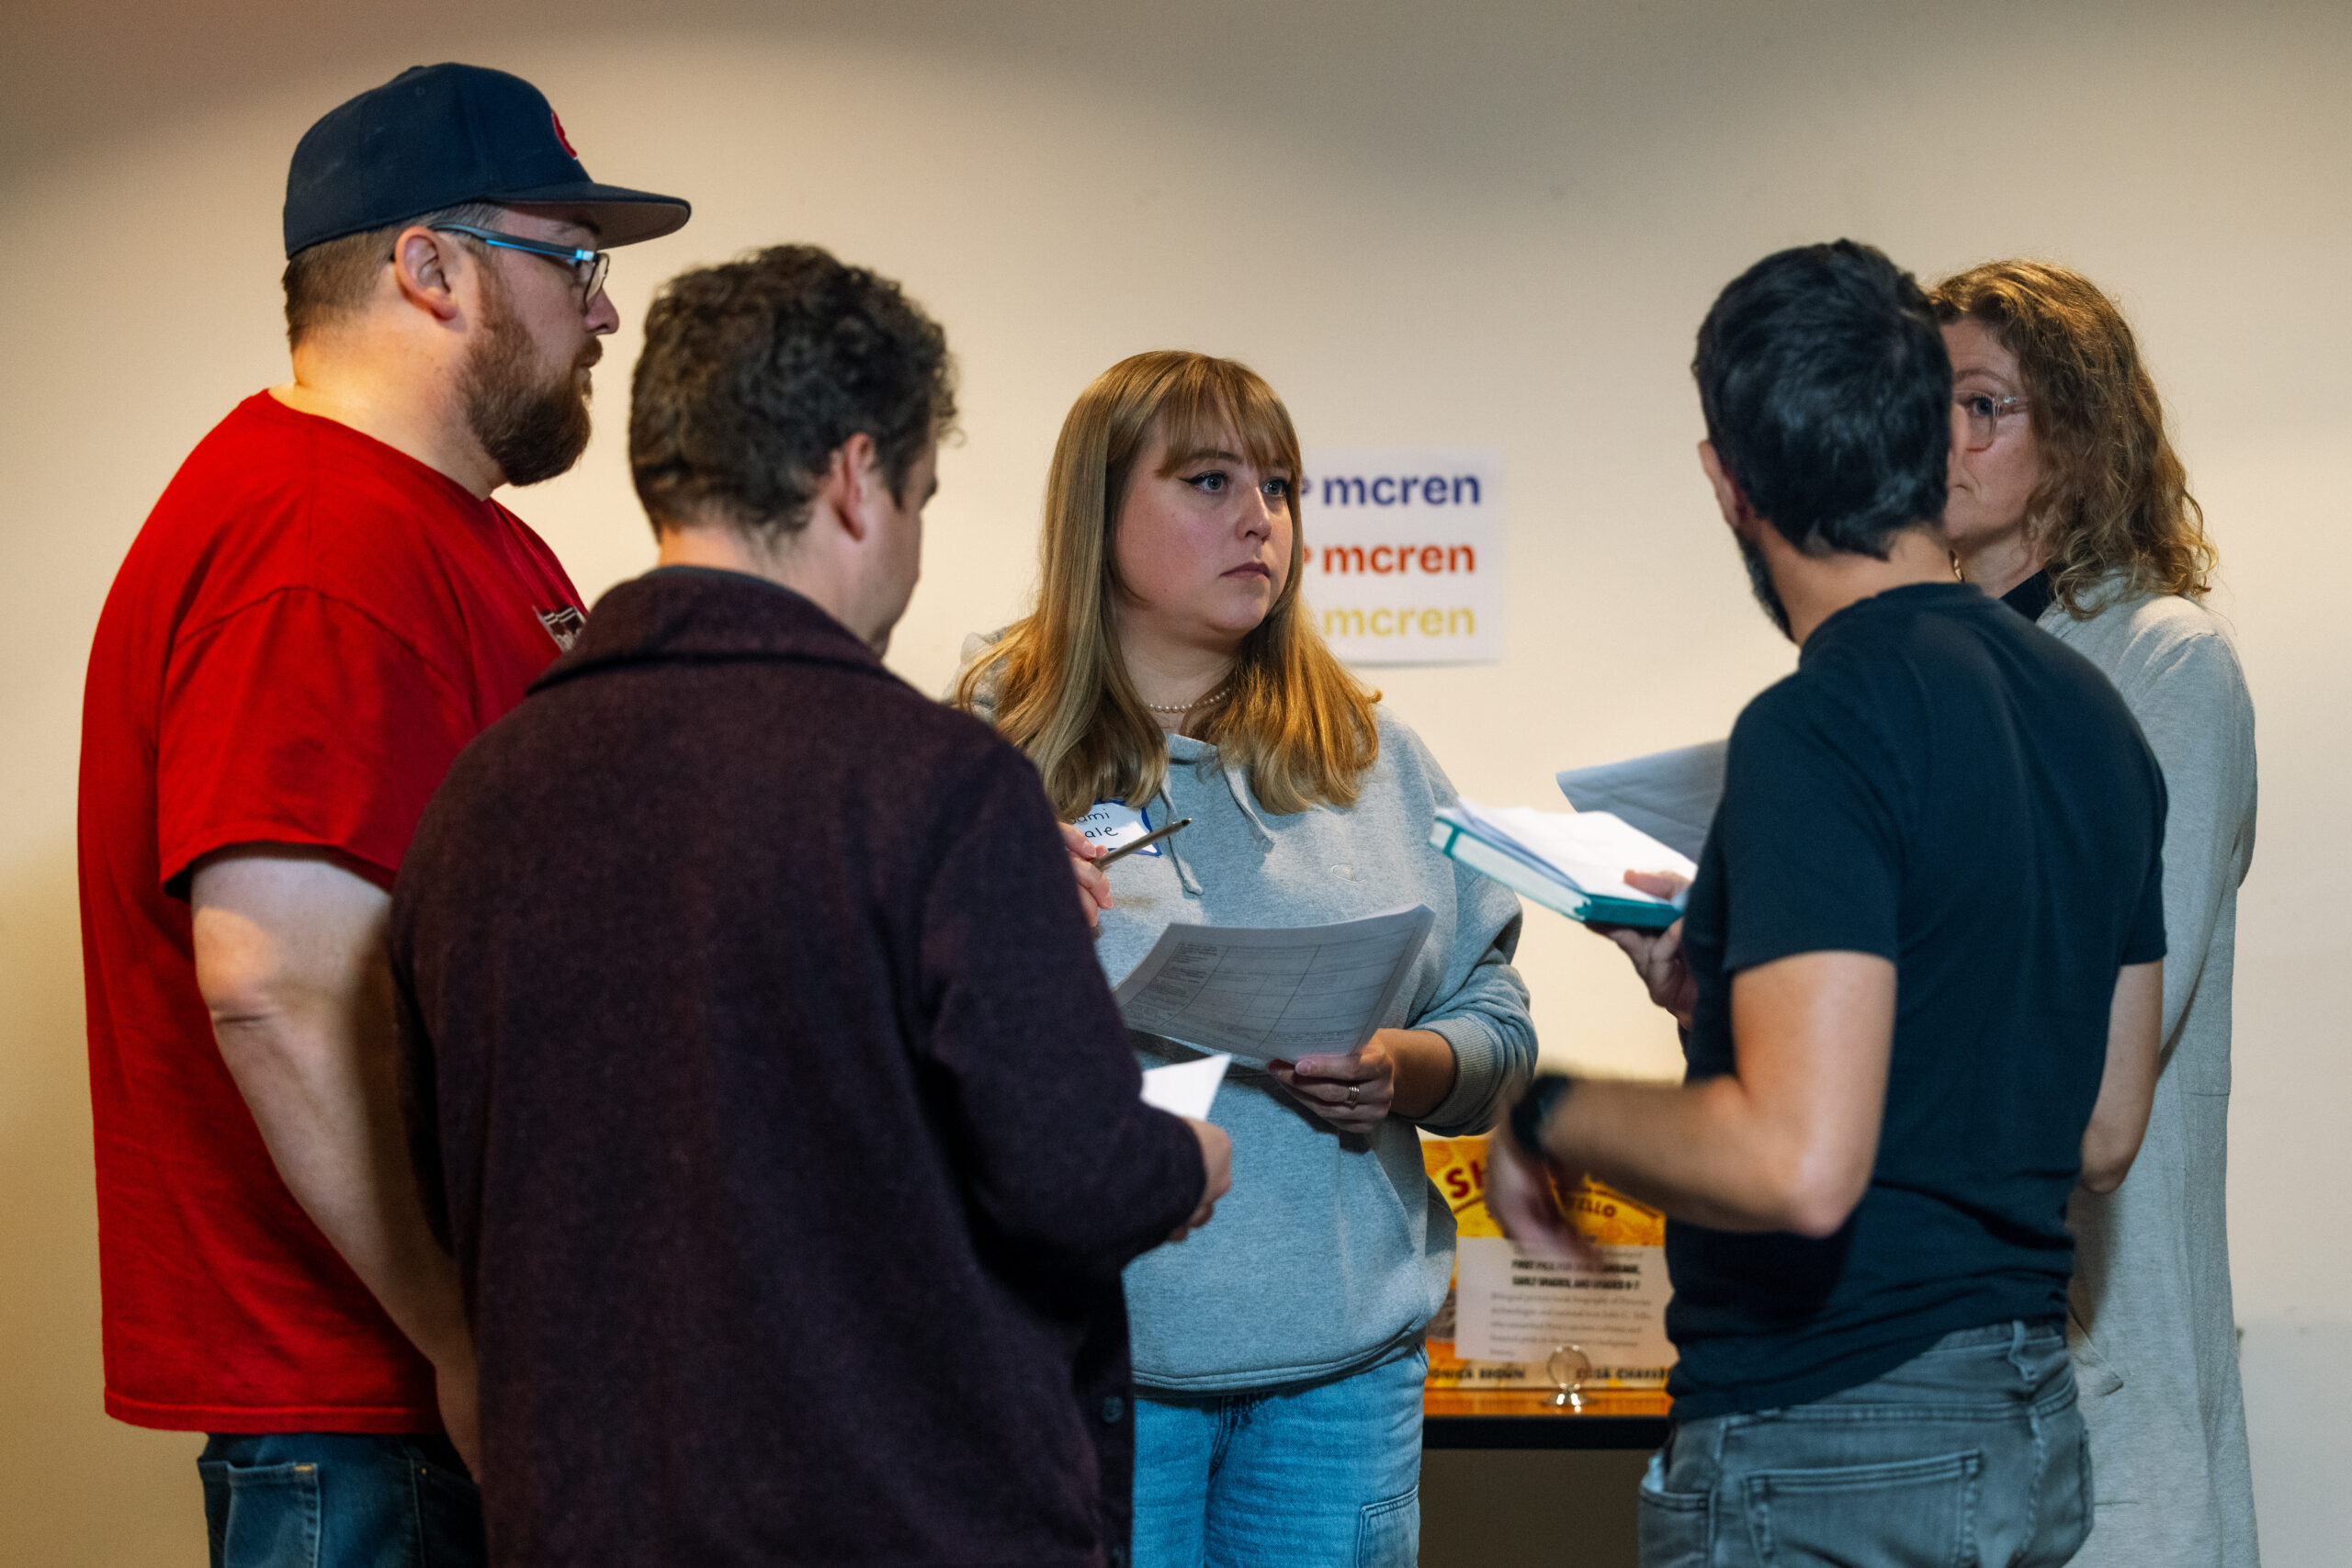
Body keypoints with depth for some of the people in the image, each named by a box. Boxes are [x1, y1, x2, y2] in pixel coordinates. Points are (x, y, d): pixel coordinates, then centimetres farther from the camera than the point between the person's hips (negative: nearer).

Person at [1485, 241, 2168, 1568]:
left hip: (1828, 1455, -9)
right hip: (2034, 1438, 9)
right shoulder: (2093, 713, 8)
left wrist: (1551, 1113, -10)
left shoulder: (1819, 731, -19)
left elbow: (1800, 1164, -28)